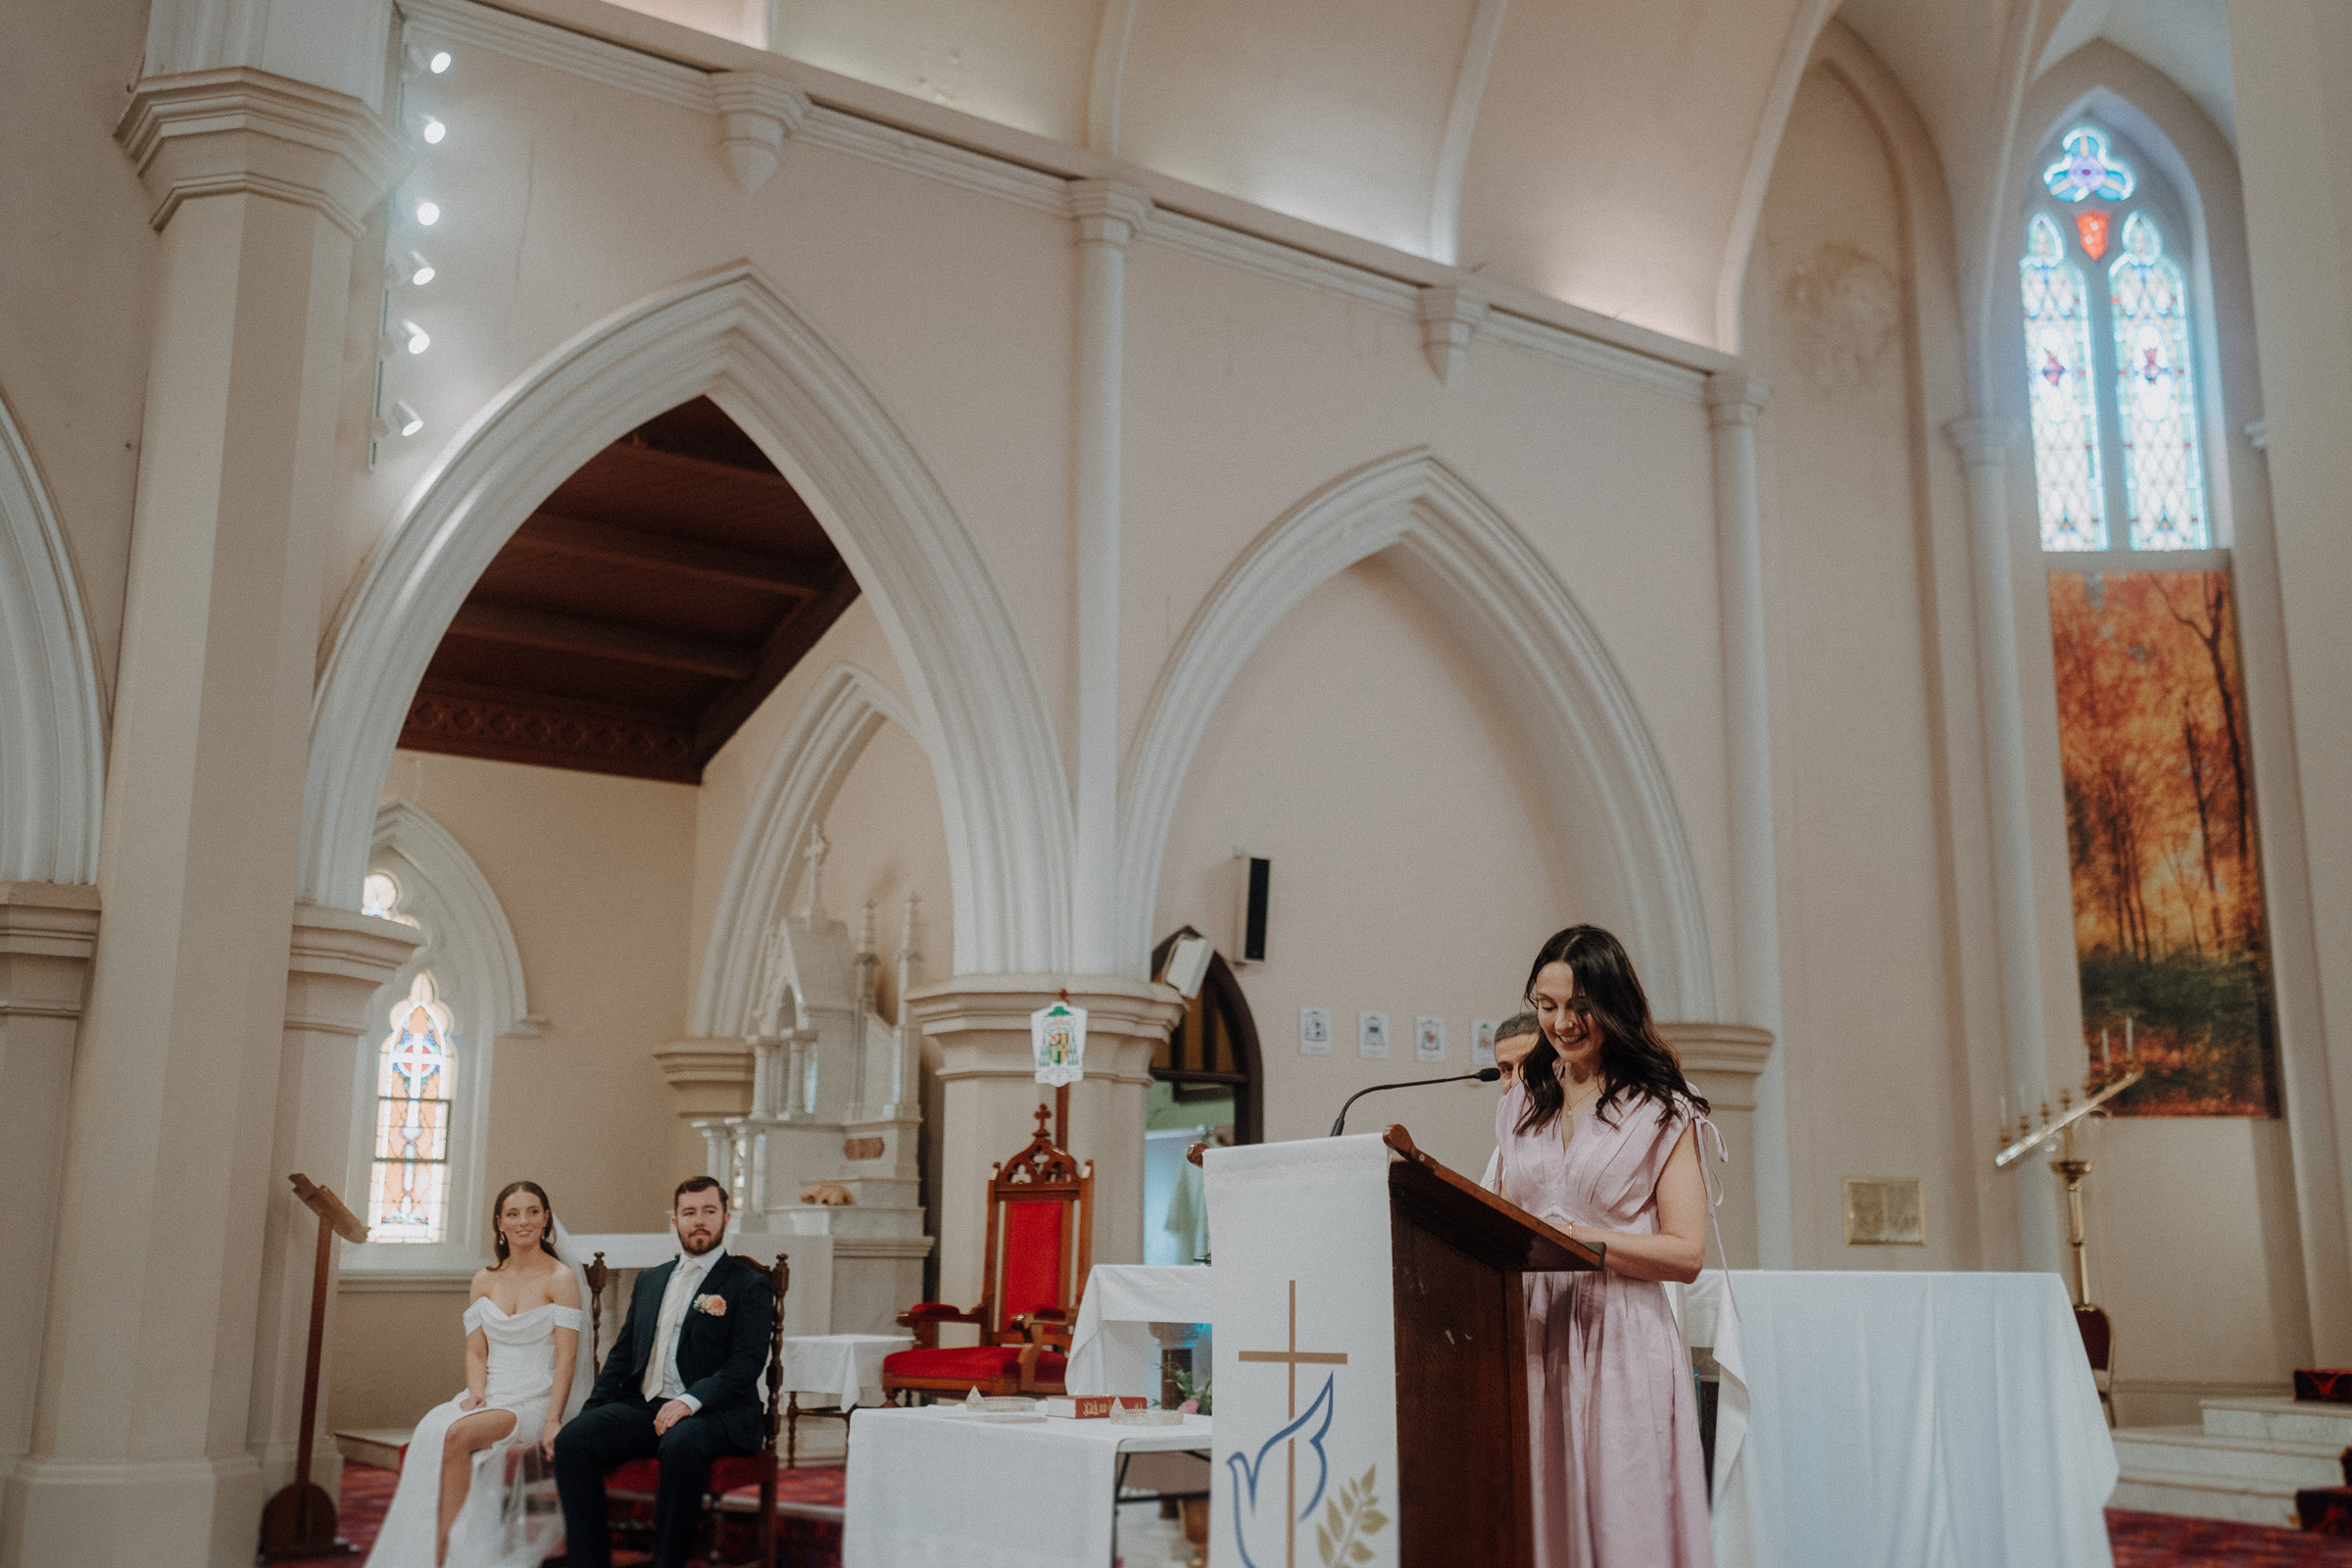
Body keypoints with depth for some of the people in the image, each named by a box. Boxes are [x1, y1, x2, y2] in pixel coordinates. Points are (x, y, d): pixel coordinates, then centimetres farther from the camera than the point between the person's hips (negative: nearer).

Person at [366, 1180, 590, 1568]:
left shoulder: (561, 1278, -2)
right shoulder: (484, 1281, 15)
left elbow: (566, 1357, -8)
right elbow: (476, 1351, 12)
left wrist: (552, 1420, -19)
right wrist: (476, 1391, -9)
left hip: (535, 1401, -4)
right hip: (491, 1397, 4)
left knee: (458, 1434, -31)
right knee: (432, 1430, -28)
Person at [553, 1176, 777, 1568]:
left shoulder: (750, 1285, 4)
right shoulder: (649, 1281, 23)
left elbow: (746, 1363, -7)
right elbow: (622, 1354, 21)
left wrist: (691, 1400, -23)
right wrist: (591, 1411, 4)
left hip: (712, 1414, -5)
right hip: (642, 1405, 5)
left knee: (680, 1446, -38)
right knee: (571, 1439, -21)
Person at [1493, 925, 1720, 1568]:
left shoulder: (1663, 1112, 1)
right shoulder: (1520, 1108, 16)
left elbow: (1686, 1254, -6)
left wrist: (1579, 1237, -16)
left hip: (1621, 1342, -4)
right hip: (1531, 1338, 4)